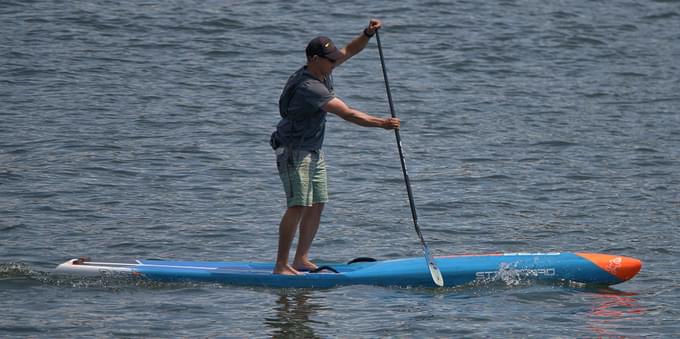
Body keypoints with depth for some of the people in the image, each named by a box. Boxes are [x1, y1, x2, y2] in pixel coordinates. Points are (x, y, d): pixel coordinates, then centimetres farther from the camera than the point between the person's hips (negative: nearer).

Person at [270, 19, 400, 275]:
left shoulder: (321, 71, 1)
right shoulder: (309, 88, -28)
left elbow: (350, 50, 11)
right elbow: (348, 114, -29)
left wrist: (368, 34, -8)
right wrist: (382, 124, -26)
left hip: (314, 151, 10)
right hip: (294, 151, -10)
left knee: (317, 205, 8)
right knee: (298, 206, -15)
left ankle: (301, 260, 13)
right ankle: (280, 266, -15)